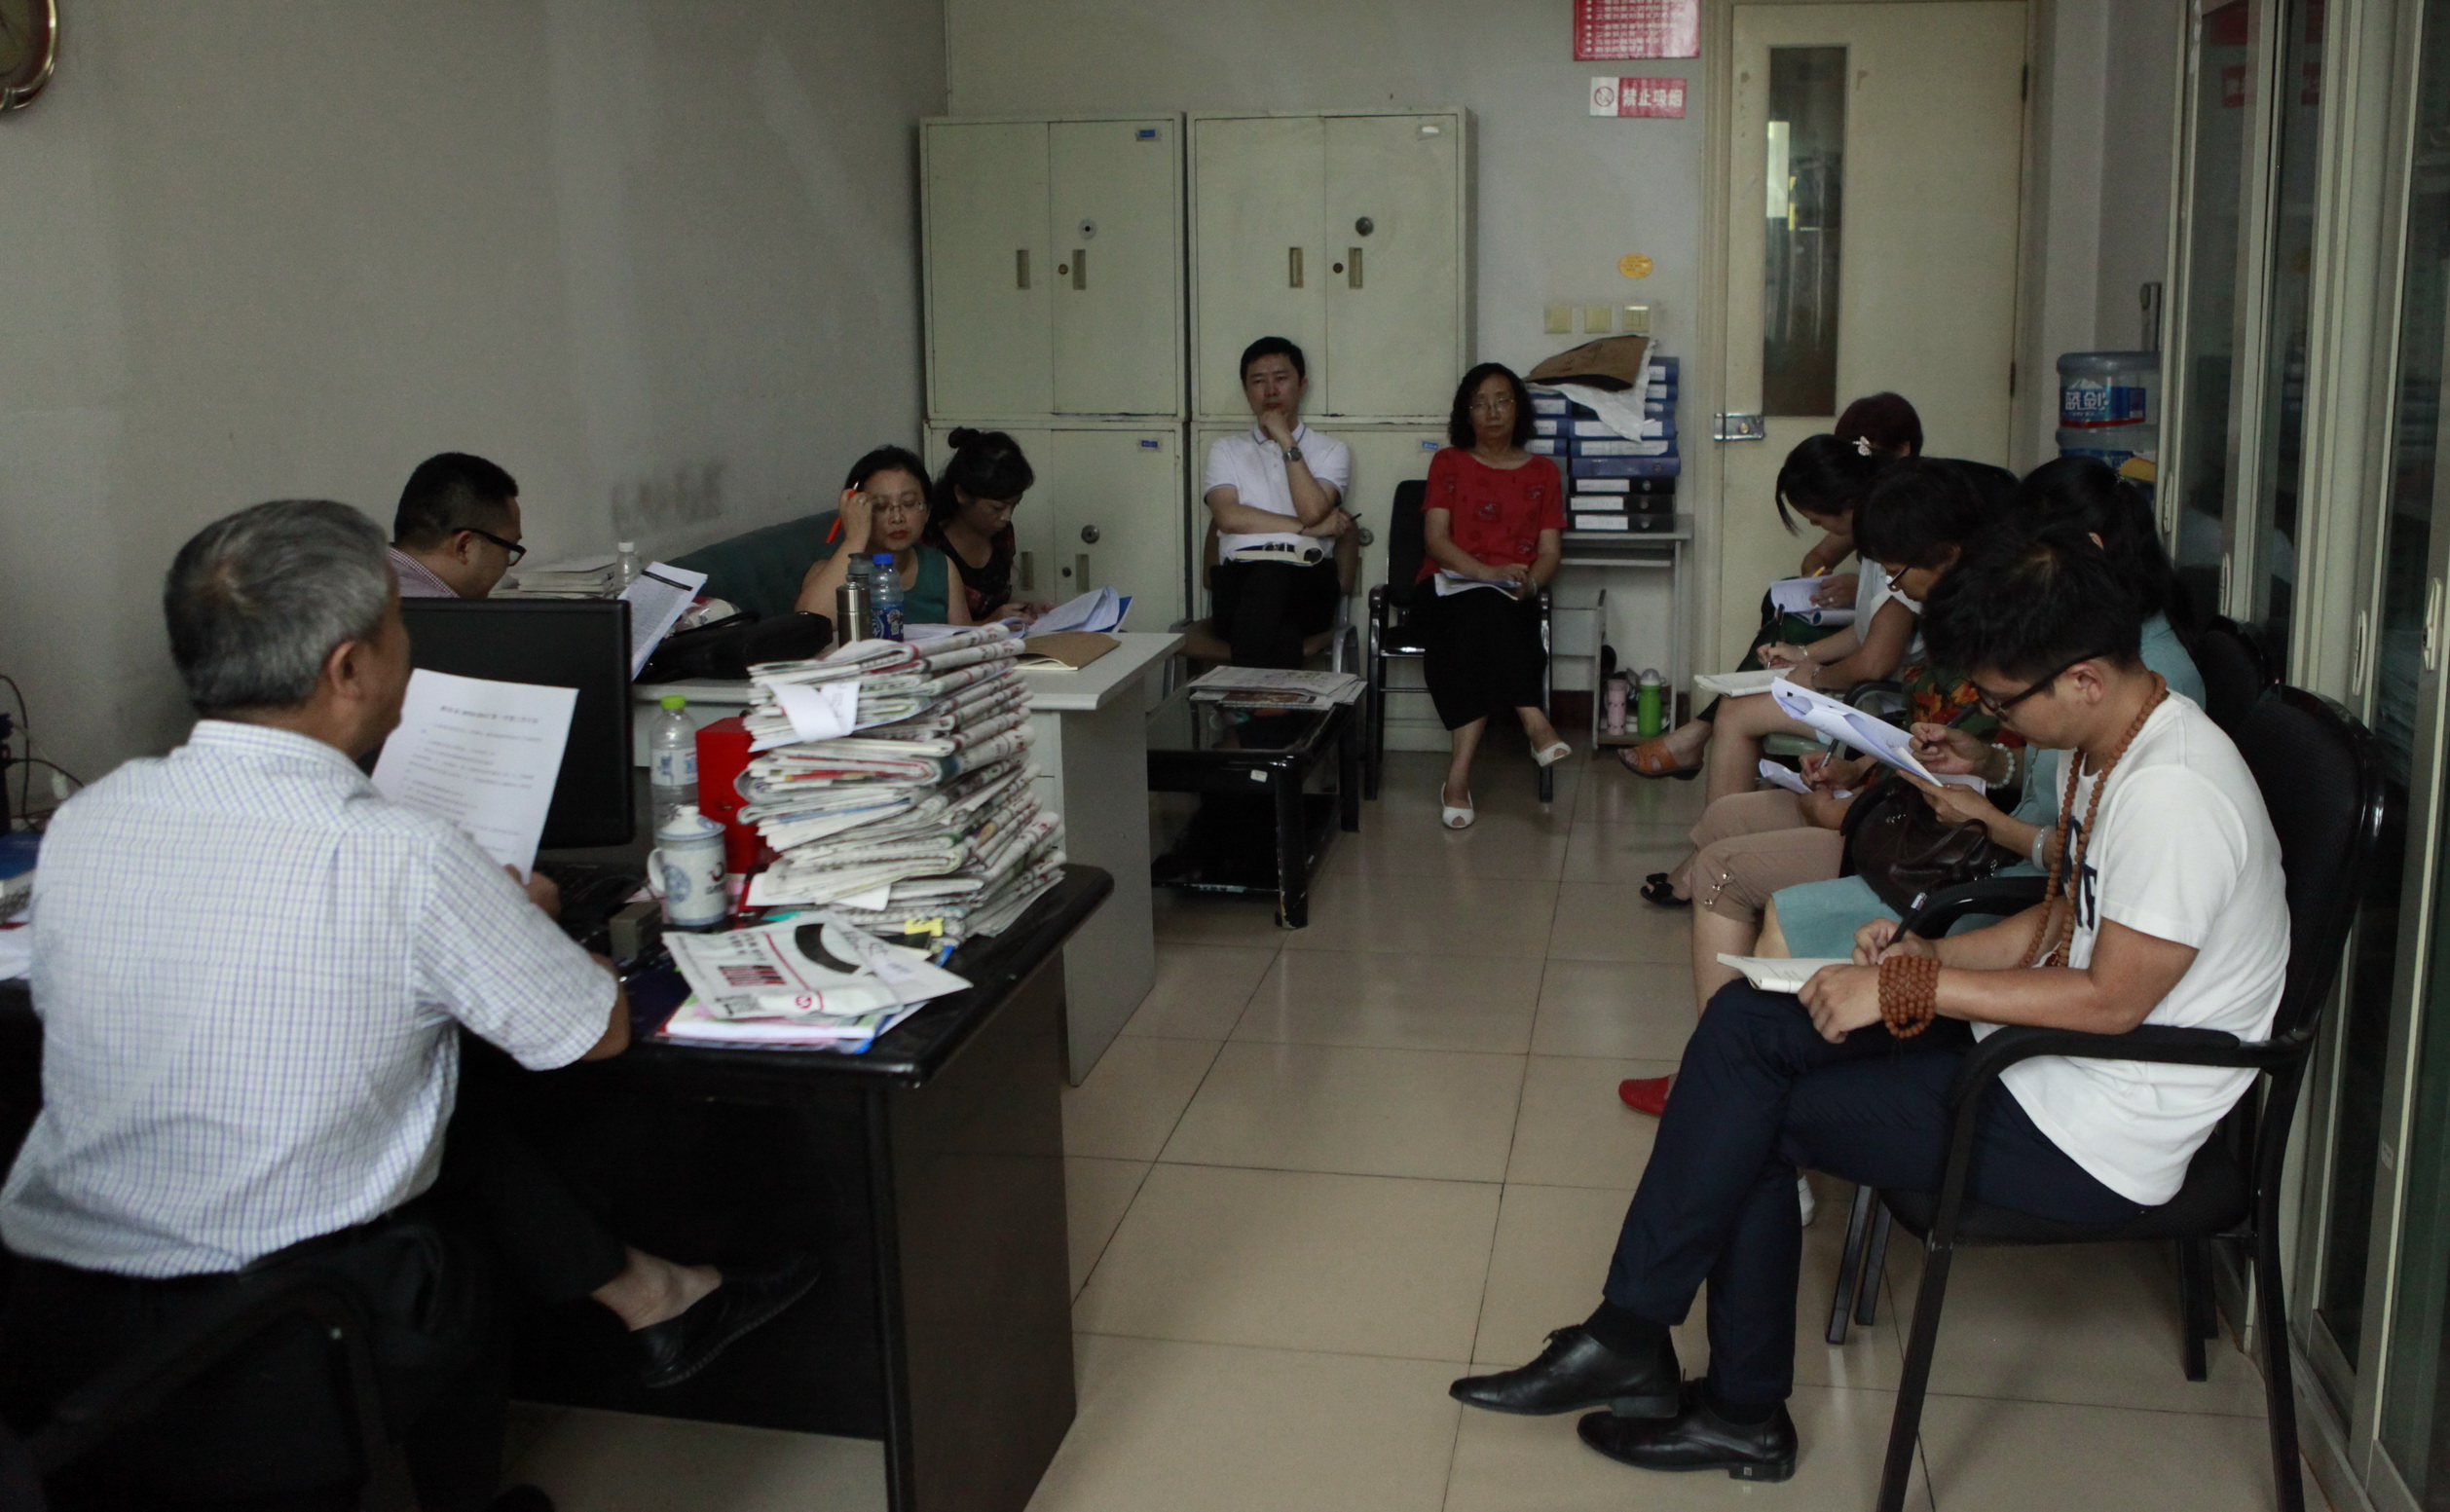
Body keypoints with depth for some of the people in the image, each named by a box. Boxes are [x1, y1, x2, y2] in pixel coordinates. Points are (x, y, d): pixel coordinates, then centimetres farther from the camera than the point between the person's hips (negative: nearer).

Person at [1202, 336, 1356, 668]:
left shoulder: (1330, 450, 18)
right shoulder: (1225, 450, 21)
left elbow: (1312, 511, -3)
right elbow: (1228, 516, 1)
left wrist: (1286, 441, 0)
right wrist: (1309, 528, -2)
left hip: (1308, 580, 0)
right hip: (1240, 575, 0)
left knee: (1268, 579, -38)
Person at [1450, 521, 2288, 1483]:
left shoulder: (2173, 794, -24)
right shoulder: (2110, 748, 8)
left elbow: (2112, 998, -25)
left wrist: (1910, 989, -22)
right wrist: (1926, 955, 2)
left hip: (2092, 1145, -10)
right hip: (2047, 1051, 10)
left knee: (1752, 1112, -10)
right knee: (1746, 1023, -4)